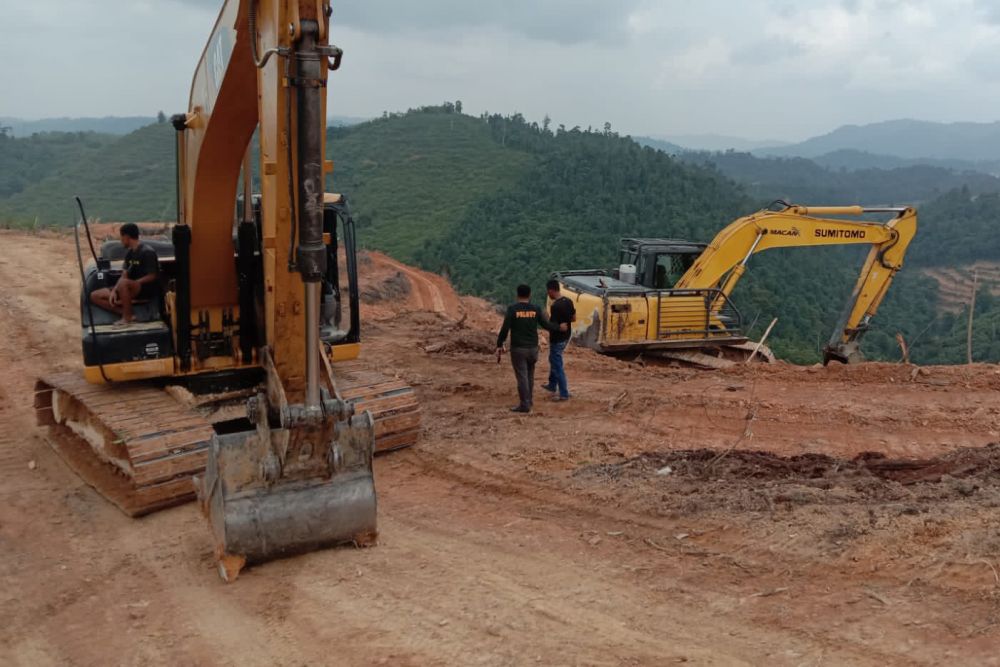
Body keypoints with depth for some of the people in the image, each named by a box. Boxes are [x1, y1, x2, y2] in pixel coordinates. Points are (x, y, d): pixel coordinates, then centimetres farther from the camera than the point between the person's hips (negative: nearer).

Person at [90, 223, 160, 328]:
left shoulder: (147, 252, -14)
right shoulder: (129, 253, 11)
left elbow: (152, 276, -17)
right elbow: (124, 275, 7)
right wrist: (114, 291, -8)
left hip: (147, 289, -9)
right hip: (132, 288, 9)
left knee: (123, 283, -40)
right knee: (95, 295, 2)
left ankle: (127, 318, -21)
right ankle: (127, 313, -10)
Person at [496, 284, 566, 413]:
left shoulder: (512, 309, -8)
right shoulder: (536, 309, 0)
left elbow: (505, 328, -10)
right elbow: (546, 325, 4)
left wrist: (499, 345, -1)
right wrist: (559, 327, 22)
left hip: (518, 348, -4)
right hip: (533, 348, 4)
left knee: (522, 377, -1)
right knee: (530, 375, 19)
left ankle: (524, 405, -1)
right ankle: (528, 400, 29)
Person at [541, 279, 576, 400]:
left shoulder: (555, 306, -26)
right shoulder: (568, 302, 0)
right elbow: (574, 318, 10)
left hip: (557, 339, -9)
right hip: (566, 337, 9)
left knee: (558, 366, 3)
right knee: (554, 360, 26)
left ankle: (564, 394, 9)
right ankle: (552, 385, 41)